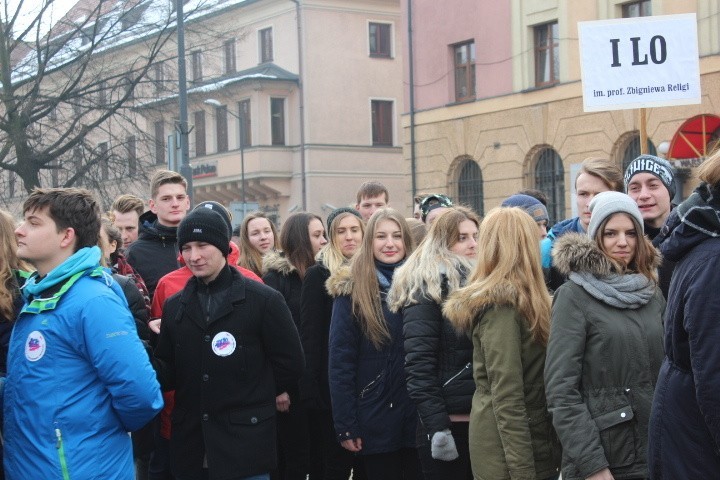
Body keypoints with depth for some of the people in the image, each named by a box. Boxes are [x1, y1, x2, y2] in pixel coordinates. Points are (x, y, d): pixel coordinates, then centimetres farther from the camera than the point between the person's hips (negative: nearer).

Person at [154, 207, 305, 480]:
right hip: (190, 446, 4)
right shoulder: (174, 306, 10)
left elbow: (290, 364, -1)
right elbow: (169, 373, 10)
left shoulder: (264, 300, -5)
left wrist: (252, 398, 3)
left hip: (245, 445, -4)